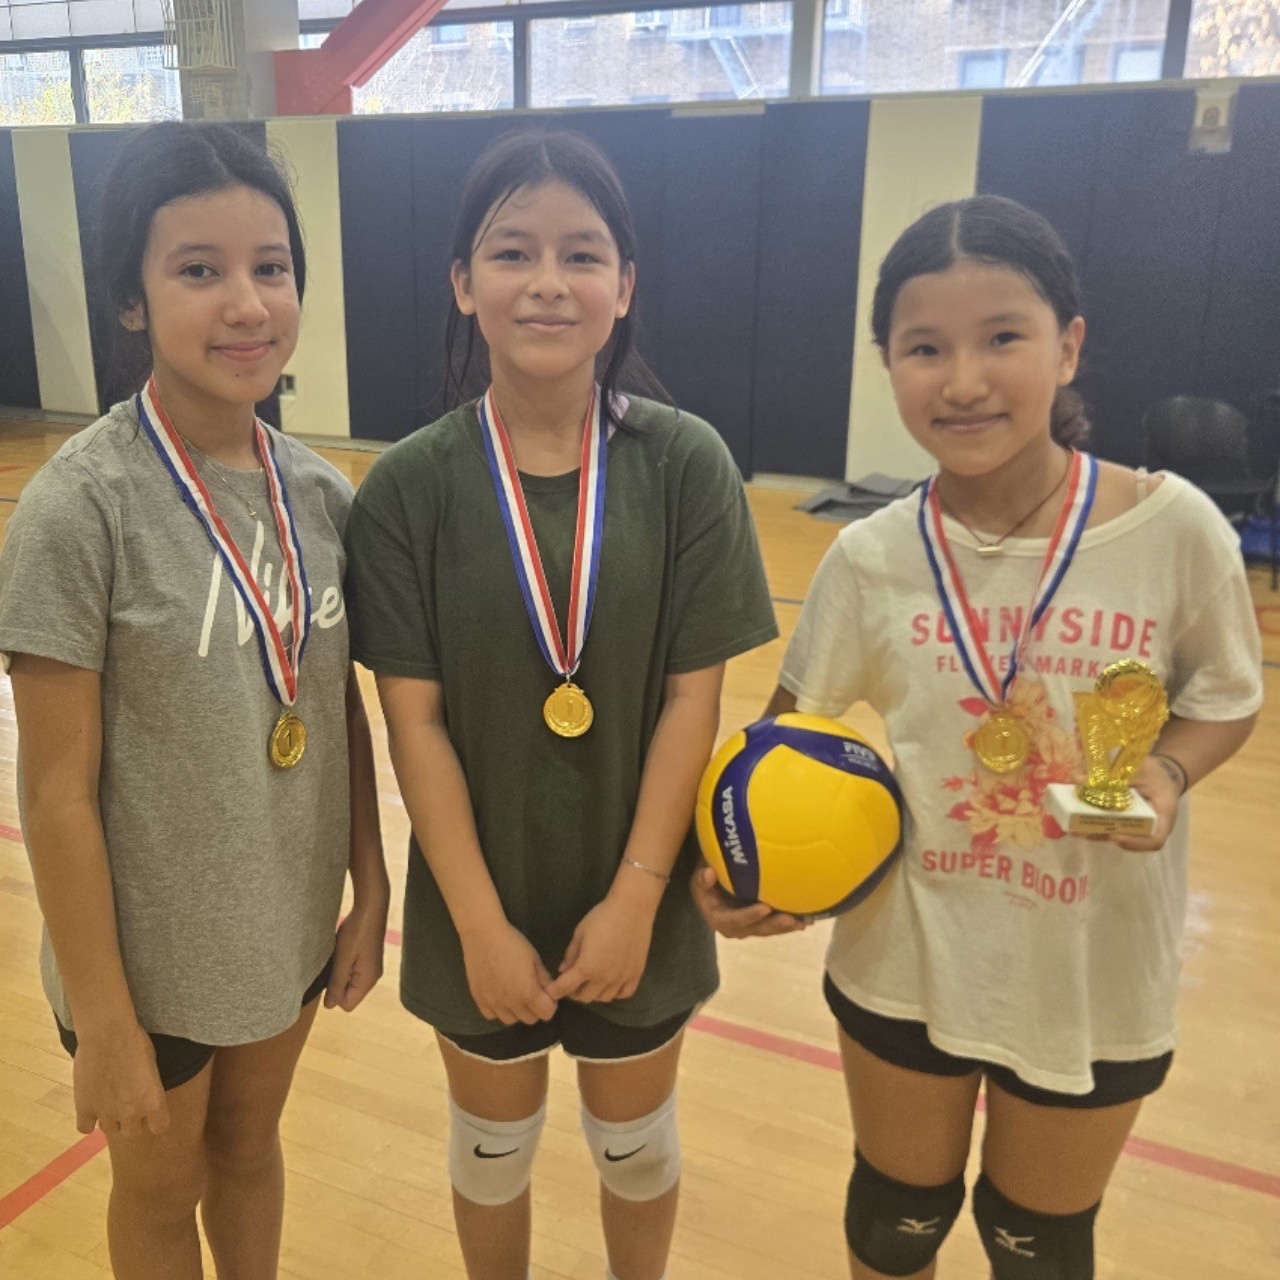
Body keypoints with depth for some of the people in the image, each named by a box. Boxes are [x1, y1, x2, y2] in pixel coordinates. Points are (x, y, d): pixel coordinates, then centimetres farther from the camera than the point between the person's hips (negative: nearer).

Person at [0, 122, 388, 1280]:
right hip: (149, 952, -4)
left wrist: (371, 895, 4)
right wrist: (105, 1024, -13)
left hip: (291, 928, 4)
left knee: (250, 1146, 28)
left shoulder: (324, 493, -6)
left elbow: (347, 717, 2)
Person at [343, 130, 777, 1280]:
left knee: (637, 1144, 24)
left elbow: (695, 696, -11)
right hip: (481, 900, 0)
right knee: (495, 1147, 23)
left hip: (637, 897, 1)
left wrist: (634, 899, -13)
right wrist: (480, 924, -12)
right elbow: (414, 717, -11)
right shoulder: (410, 485, -12)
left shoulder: (686, 464, -11)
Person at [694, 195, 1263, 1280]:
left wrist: (1168, 771, -21)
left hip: (1096, 973, 0)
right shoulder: (871, 560, -12)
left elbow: (1226, 696, -1)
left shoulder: (1174, 527, -17)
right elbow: (791, 731, 2)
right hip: (905, 958, 1)